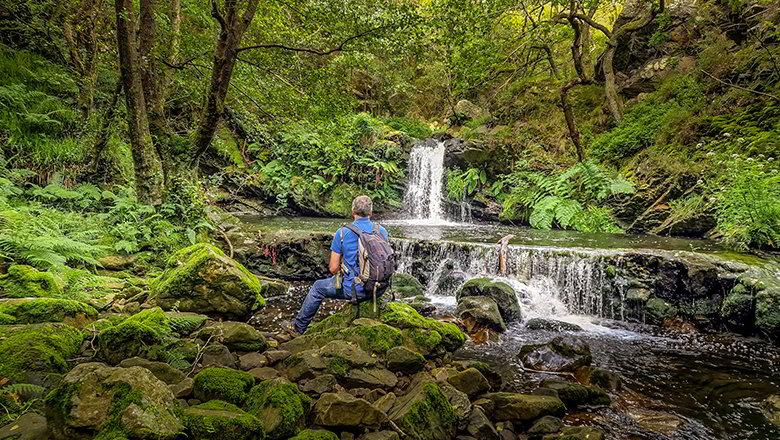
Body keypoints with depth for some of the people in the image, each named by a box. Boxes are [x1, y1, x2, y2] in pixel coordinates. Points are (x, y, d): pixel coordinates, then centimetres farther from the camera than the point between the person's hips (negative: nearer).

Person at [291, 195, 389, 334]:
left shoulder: (342, 232, -9)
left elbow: (333, 268, -6)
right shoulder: (382, 231, 0)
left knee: (318, 287, 24)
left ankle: (299, 327, 38)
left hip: (354, 290, -4)